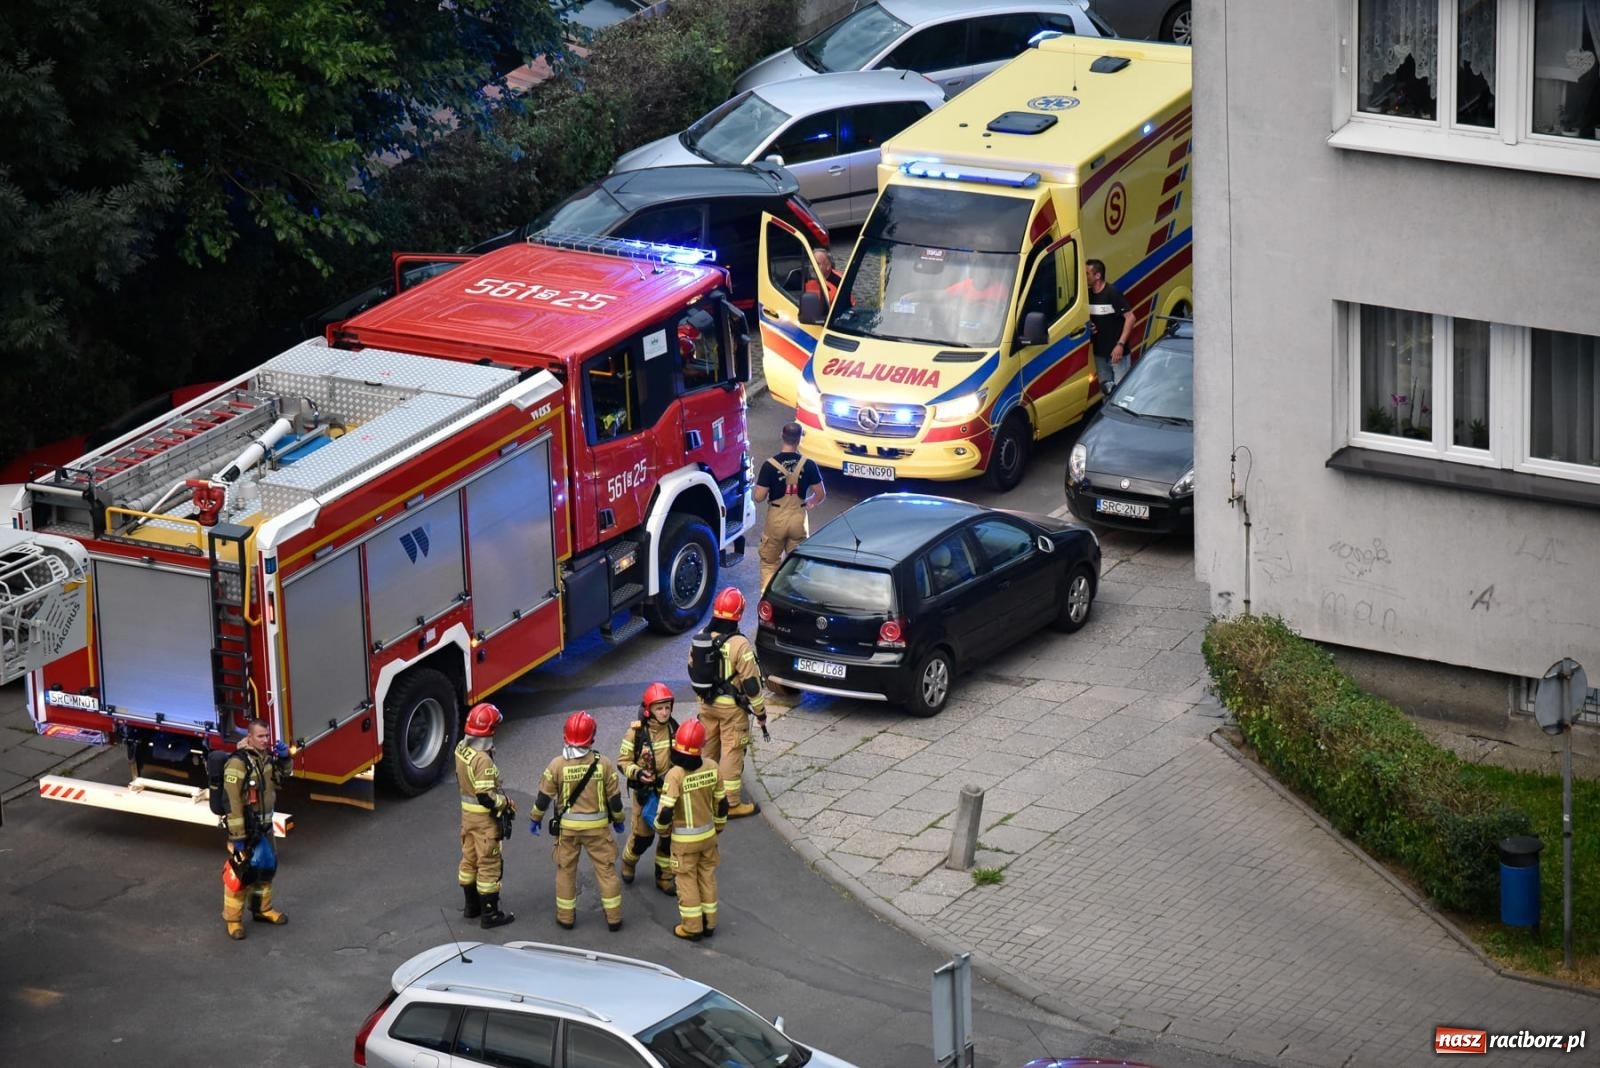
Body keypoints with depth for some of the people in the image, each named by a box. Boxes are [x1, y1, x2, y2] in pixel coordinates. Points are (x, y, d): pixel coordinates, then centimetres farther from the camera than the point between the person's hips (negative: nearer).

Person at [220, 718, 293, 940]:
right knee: (240, 873, -1)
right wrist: (237, 837, -24)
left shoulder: (266, 756, 1)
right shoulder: (238, 763, -24)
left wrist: (284, 758, -1)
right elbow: (233, 803, -24)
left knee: (266, 867, 20)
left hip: (264, 826, 8)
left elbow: (280, 779, 19)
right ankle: (233, 919, 12)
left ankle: (262, 909, 38)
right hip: (246, 828, -8)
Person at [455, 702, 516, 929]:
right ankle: (489, 914, 9)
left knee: (469, 858, 20)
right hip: (485, 817, -9)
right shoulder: (483, 760, -29)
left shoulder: (461, 749, -2)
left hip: (467, 812, 9)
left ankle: (472, 906, 33)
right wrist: (506, 803, -10)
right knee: (489, 865, 2)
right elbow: (486, 798, -28)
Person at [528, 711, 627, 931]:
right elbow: (614, 797, -4)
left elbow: (544, 797, -5)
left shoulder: (558, 765, -12)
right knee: (606, 869, 10)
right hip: (597, 826, 0)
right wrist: (618, 820, 13)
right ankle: (614, 917, 13)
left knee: (566, 870, 15)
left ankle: (566, 916, 22)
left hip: (567, 826, 0)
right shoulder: (603, 764, -11)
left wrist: (535, 820, 11)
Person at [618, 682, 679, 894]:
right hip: (646, 791, -3)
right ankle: (628, 864, 37)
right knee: (643, 835, 8)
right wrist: (637, 773, -27)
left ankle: (664, 877, 24)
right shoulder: (636, 733, -17)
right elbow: (623, 761, -11)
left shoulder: (674, 729, -5)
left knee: (668, 836, 9)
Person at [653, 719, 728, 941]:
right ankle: (709, 923, 27)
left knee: (687, 880, 8)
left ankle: (692, 927, 15)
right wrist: (719, 826, 19)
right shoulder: (711, 767, -9)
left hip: (684, 838, -4)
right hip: (708, 834, 4)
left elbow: (666, 810, -23)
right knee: (707, 876, 17)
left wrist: (661, 828, -1)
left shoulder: (675, 774, -24)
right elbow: (721, 802, 2)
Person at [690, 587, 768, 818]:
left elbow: (692, 670, 10)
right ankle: (731, 804, 7)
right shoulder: (740, 645, -23)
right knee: (731, 752, 2)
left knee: (707, 747, 20)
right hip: (732, 707, -6)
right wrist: (760, 712, -8)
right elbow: (751, 683, -19)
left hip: (707, 703, 6)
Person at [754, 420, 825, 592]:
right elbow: (821, 494, -2)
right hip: (799, 518, 1)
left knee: (769, 564, 11)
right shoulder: (808, 465, -8)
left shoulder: (770, 465, -13)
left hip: (776, 518, -1)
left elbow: (759, 497, -12)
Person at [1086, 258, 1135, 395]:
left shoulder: (1113, 293, -16)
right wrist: (1088, 327, -4)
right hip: (1099, 352, 7)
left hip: (1116, 352, -7)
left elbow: (1130, 317, -17)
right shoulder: (1088, 295, 5)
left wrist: (1120, 344, -22)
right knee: (1105, 389, 13)